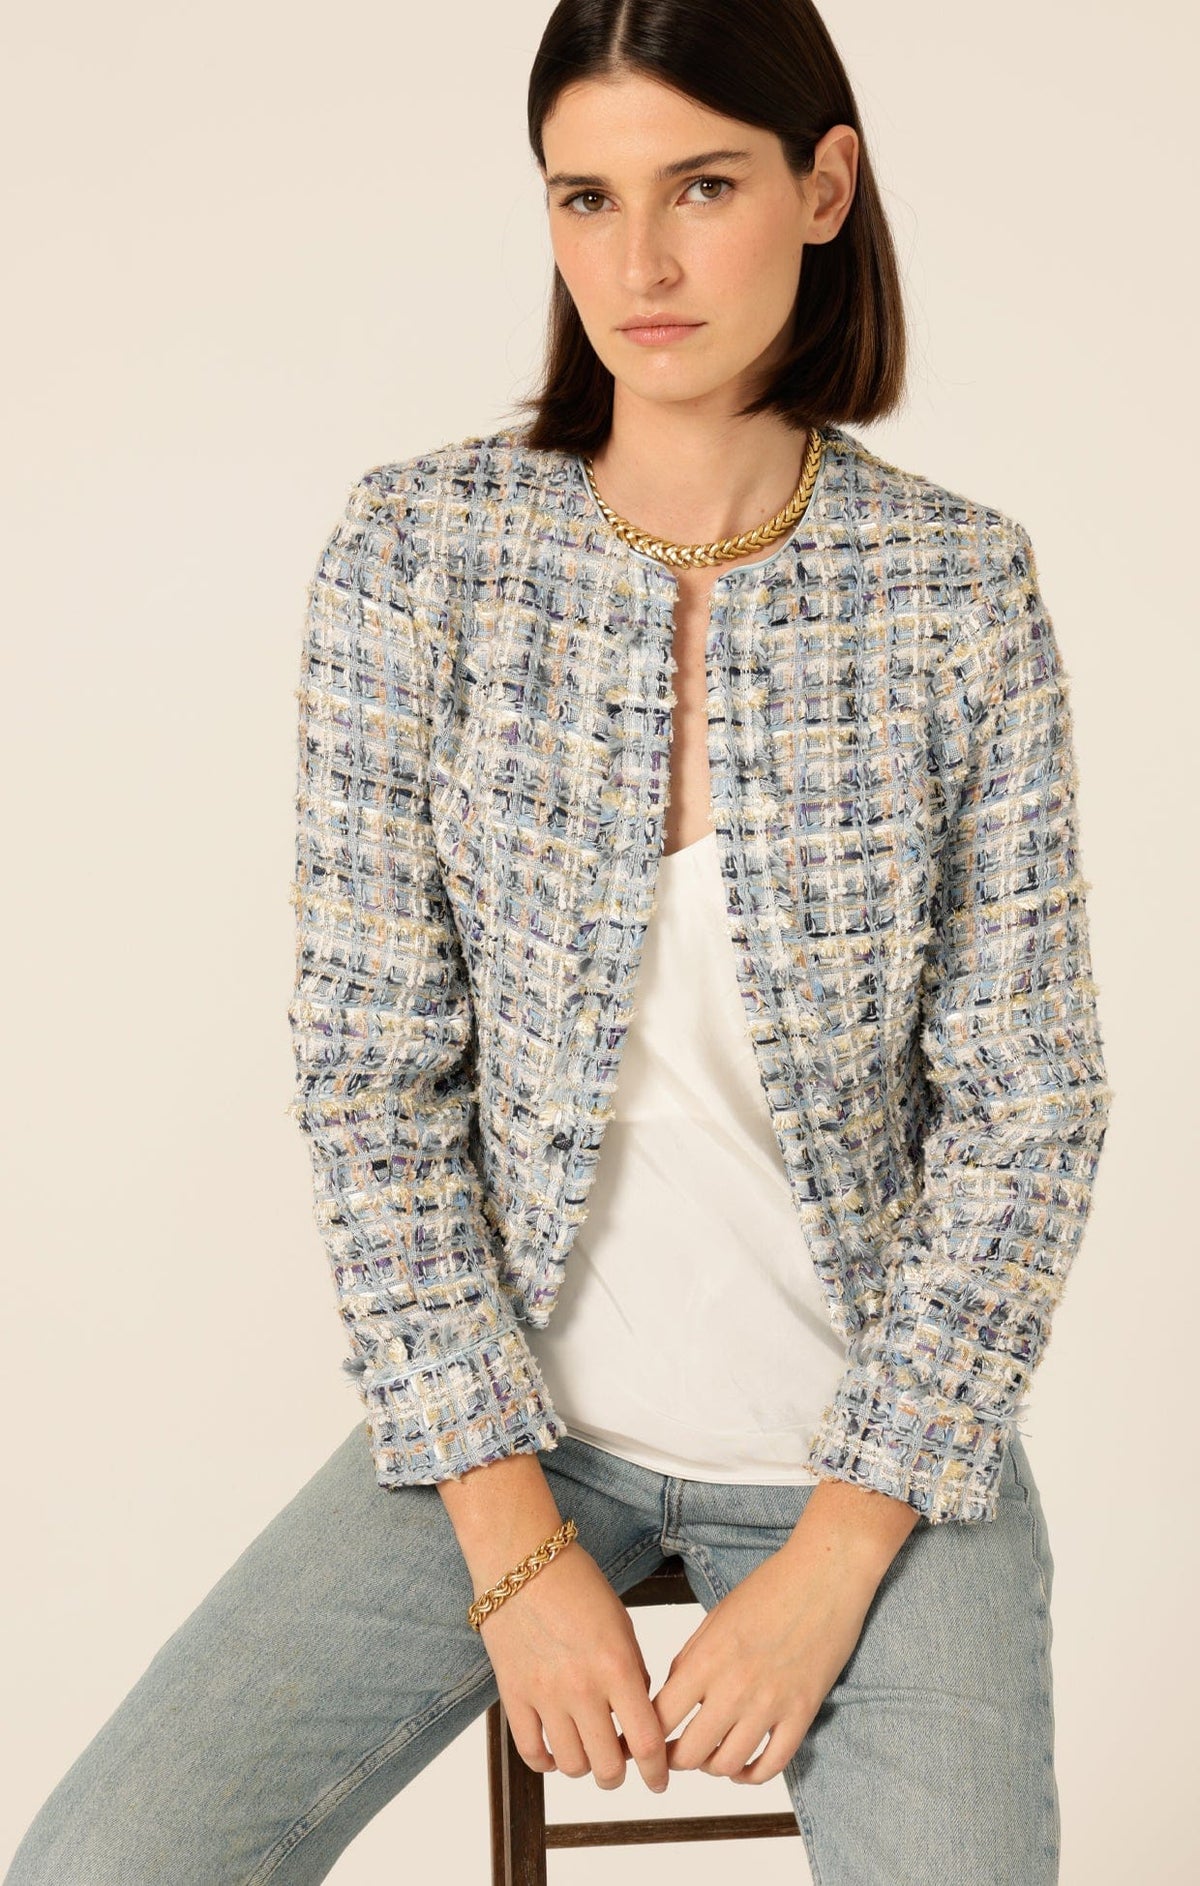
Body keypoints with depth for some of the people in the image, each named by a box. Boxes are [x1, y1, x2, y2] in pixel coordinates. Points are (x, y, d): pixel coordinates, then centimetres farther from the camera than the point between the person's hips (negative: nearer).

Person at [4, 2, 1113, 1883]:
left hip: (878, 1436, 0)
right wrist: (515, 1549, -11)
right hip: (515, 1409, 1)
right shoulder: (417, 551, -8)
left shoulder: (961, 588, -8)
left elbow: (1023, 1109, -6)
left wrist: (831, 1562, -11)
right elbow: (375, 1073, -7)